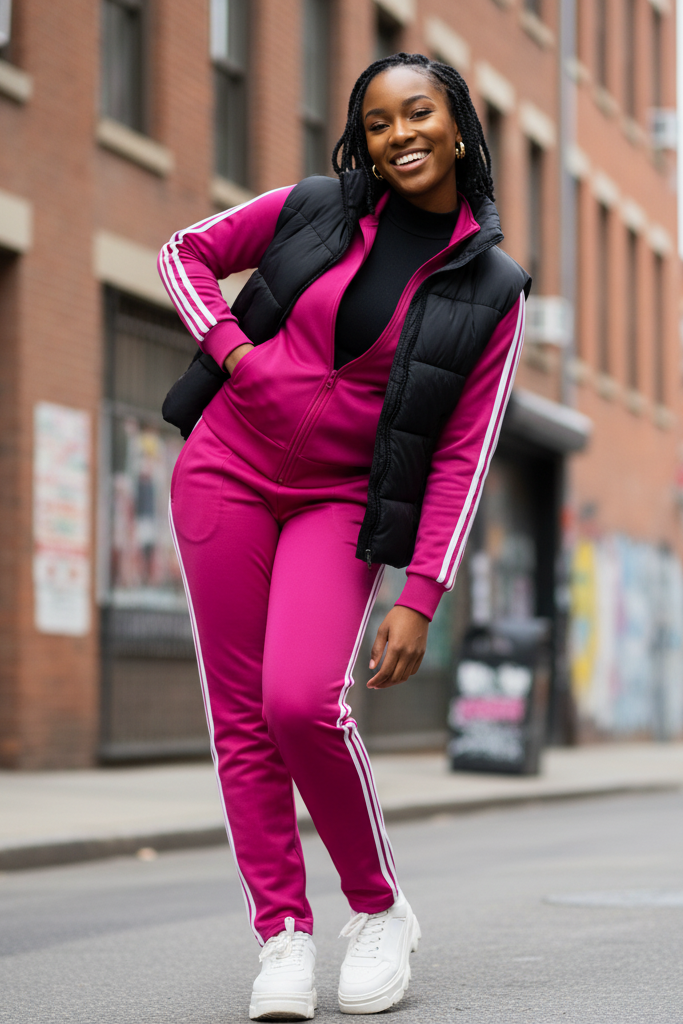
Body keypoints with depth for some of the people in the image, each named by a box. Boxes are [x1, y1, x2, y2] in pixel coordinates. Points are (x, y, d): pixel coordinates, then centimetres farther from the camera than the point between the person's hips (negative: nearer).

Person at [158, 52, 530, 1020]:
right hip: (228, 470, 2)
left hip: (342, 501, -2)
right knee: (241, 714, -2)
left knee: (304, 702, -21)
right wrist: (232, 351, -5)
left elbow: (462, 457, -5)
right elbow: (187, 251, 13)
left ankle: (380, 909, 0)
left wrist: (421, 599, -11)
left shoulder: (491, 293, -3)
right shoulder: (314, 210, 0)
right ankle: (283, 932, 6)